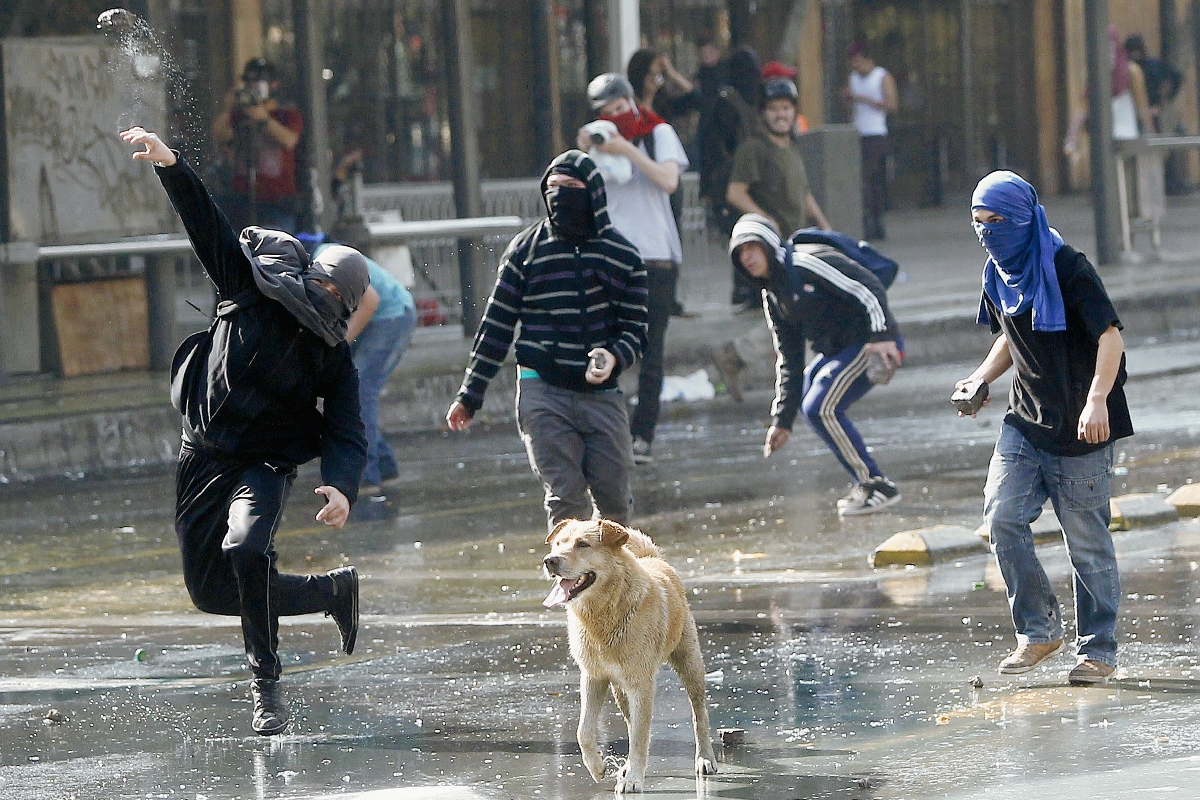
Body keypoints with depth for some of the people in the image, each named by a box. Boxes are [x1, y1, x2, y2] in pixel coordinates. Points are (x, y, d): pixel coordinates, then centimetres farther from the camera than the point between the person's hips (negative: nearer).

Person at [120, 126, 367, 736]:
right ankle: (333, 590, 29)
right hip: (203, 453, 4)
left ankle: (266, 686, -19)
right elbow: (207, 224, -9)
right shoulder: (251, 288, -6)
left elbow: (346, 436, -14)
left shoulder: (333, 359, -10)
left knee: (246, 551, -33)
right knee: (210, 591, 7)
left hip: (264, 464, -4)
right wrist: (170, 165, -23)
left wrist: (341, 487, -35)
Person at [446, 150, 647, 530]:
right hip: (544, 392, -2)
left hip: (602, 395, 2)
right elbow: (496, 326, 7)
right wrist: (469, 396, 8)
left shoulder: (622, 255, 4)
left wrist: (614, 357, -17)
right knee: (566, 499, -11)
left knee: (614, 502, 2)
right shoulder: (526, 249, 2)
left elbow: (634, 328, 7)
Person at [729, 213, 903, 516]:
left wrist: (882, 336, -33)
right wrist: (781, 420, 10)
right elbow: (788, 360, 15)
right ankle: (865, 483, 16)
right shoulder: (772, 297, 12)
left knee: (820, 407, -19)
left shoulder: (807, 263, -16)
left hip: (873, 343, -10)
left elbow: (868, 287, -23)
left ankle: (877, 487, -11)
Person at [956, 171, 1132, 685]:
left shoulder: (1067, 269, -14)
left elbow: (1110, 337, -21)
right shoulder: (999, 275, 8)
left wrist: (1097, 399, -35)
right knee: (1002, 516, -10)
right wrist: (980, 379, 9)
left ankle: (1098, 649, 10)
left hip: (1080, 429, -6)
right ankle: (1039, 630, 4)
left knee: (1086, 537, -2)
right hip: (1025, 421, 6)